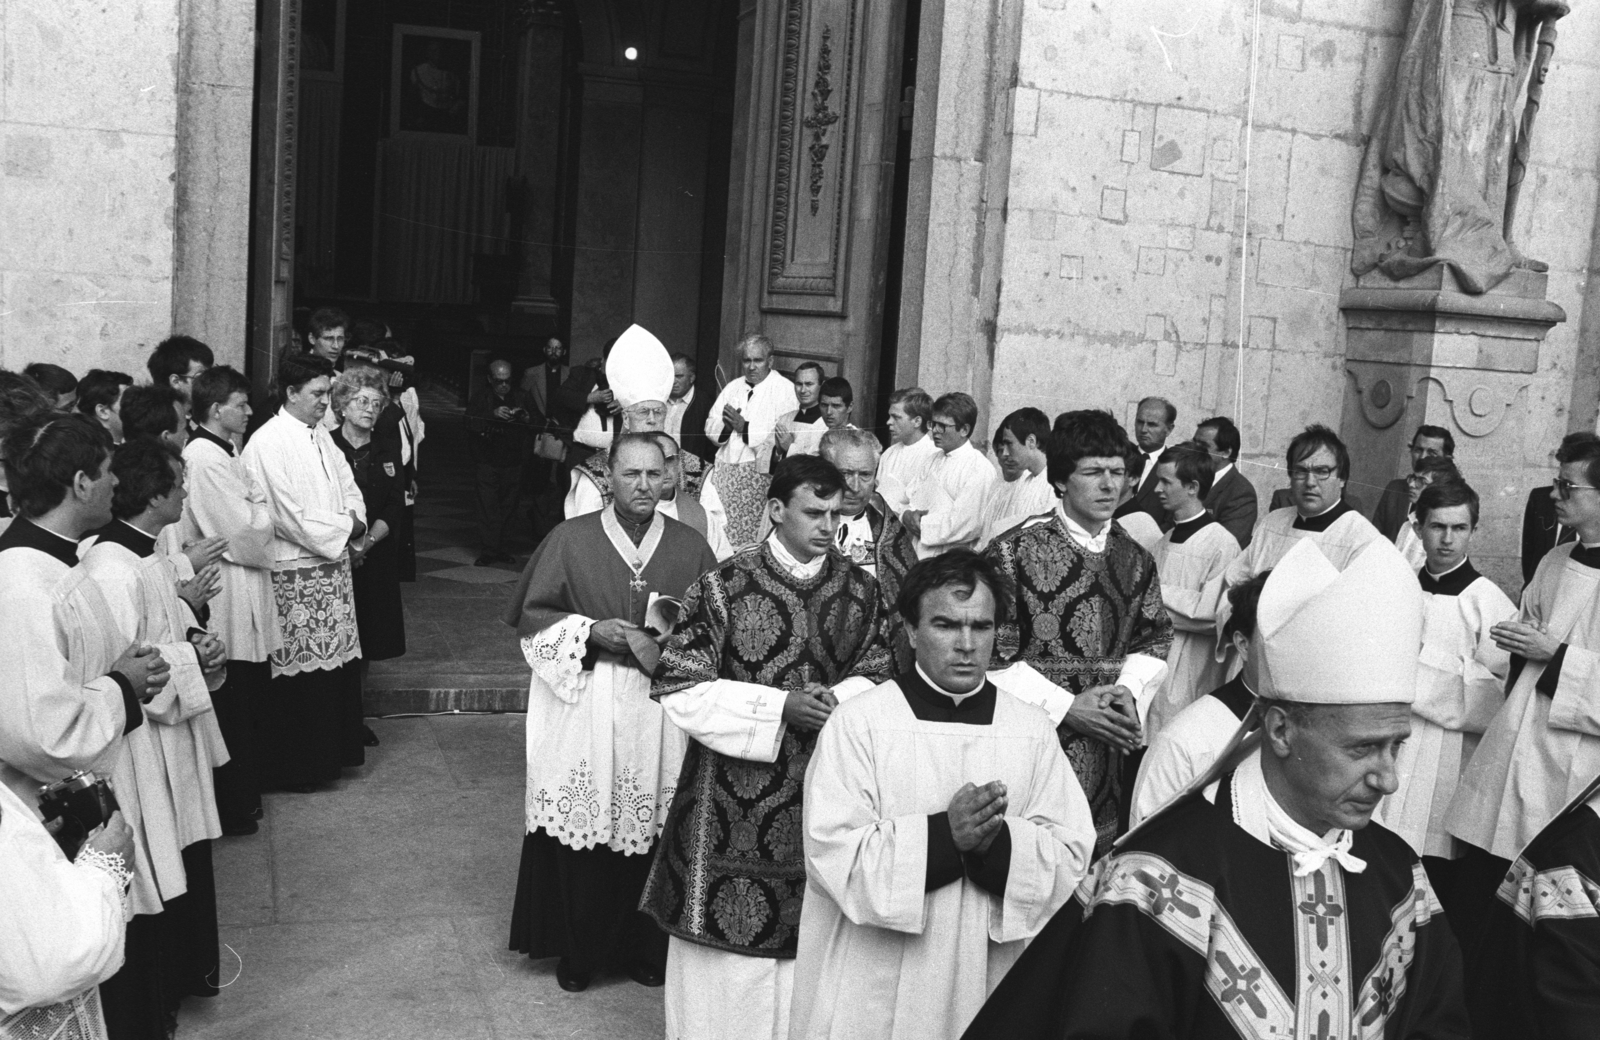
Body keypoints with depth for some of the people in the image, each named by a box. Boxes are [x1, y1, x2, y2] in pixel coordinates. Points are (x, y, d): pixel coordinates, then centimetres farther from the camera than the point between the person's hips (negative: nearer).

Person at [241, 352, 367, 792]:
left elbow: (349, 489, 18)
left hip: (333, 567, 8)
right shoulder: (268, 443, -14)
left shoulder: (321, 437, 13)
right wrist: (344, 529, -10)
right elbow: (290, 517, -18)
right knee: (300, 671, -1)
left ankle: (332, 753, 25)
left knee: (337, 664, 12)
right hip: (295, 577, -8)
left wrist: (355, 523, -3)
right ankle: (294, 768, 11)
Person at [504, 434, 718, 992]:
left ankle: (645, 947, 24)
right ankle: (578, 950, 21)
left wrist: (671, 646, -12)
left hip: (662, 713, 1)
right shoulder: (570, 539, -1)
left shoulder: (691, 548, 3)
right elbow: (532, 616, 2)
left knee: (652, 834, 6)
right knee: (582, 831, 3)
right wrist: (591, 631, -12)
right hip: (582, 708, -1)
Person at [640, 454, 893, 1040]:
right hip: (734, 794, -3)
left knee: (803, 940, 11)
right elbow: (678, 688, -9)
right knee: (728, 946, 5)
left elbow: (881, 675, 10)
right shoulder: (723, 587, -9)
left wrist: (840, 698, -13)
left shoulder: (860, 590, 2)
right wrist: (779, 706, -17)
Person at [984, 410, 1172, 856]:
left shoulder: (1134, 560, 10)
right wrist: (1064, 707, -13)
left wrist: (1130, 692, -4)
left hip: (1108, 750, 5)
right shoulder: (1014, 552, -7)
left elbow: (1155, 639, 16)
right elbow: (989, 654, -9)